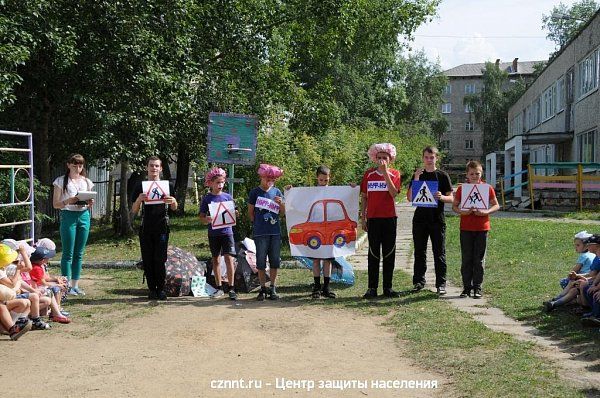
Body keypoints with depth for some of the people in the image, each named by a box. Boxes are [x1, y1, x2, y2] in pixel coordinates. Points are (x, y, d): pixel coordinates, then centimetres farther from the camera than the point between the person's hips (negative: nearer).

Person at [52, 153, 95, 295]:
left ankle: (75, 285, 14)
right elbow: (55, 204, -2)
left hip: (84, 216, 4)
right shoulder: (61, 181, 0)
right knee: (68, 253, -4)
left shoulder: (86, 182, 12)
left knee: (79, 253, 7)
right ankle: (66, 285, 2)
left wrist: (90, 204, -7)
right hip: (68, 216, -4)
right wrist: (68, 201, -19)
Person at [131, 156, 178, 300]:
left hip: (162, 227, -1)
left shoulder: (167, 185, 8)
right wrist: (139, 199, -14)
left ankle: (161, 289, 3)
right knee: (148, 260, 1)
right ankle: (152, 289, 11)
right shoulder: (140, 187, 8)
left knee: (160, 259, -7)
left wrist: (173, 201, -11)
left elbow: (174, 208, 12)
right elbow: (134, 211, 6)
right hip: (145, 228, 1)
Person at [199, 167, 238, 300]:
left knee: (229, 258, -8)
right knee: (216, 260, 9)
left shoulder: (227, 197, 4)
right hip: (213, 233, 1)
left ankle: (231, 288, -2)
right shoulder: (207, 198, 1)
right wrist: (207, 219, -20)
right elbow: (201, 216, 1)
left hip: (226, 232, -1)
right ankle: (219, 288, 19)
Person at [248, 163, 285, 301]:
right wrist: (258, 224, 3)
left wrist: (281, 203, -8)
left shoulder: (277, 192, 9)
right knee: (261, 262, 1)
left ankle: (273, 288, 15)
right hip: (260, 233, -3)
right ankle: (263, 288, 11)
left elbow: (283, 212, 11)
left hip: (275, 232, 3)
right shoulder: (255, 192, 0)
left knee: (275, 261, 5)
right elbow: (250, 212, 5)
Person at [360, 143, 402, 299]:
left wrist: (385, 172, -17)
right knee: (373, 253, 2)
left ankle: (387, 287, 12)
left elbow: (394, 193, -14)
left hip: (389, 217, 0)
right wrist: (363, 217, 5)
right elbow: (364, 197, 10)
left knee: (389, 253, 4)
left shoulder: (394, 174, 3)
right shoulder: (368, 174, 7)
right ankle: (372, 288, 6)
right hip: (373, 218, 0)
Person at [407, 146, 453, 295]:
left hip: (437, 219, -2)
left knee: (439, 252, 0)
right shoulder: (417, 175, 9)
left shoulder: (442, 176, 3)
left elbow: (451, 198, 2)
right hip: (420, 218, 2)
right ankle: (418, 281, 16)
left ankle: (441, 284, 5)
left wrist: (442, 197, -20)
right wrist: (416, 179, -10)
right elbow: (410, 198, 0)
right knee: (419, 252, 7)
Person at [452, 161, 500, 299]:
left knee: (479, 259, 4)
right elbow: (454, 206, 5)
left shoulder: (487, 188, 2)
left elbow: (496, 205, 4)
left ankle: (477, 288, 12)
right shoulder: (462, 189, 3)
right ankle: (467, 287, 13)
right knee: (466, 259, 5)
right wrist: (462, 211, -15)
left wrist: (486, 212, -14)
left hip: (482, 228, 0)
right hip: (466, 229, 0)